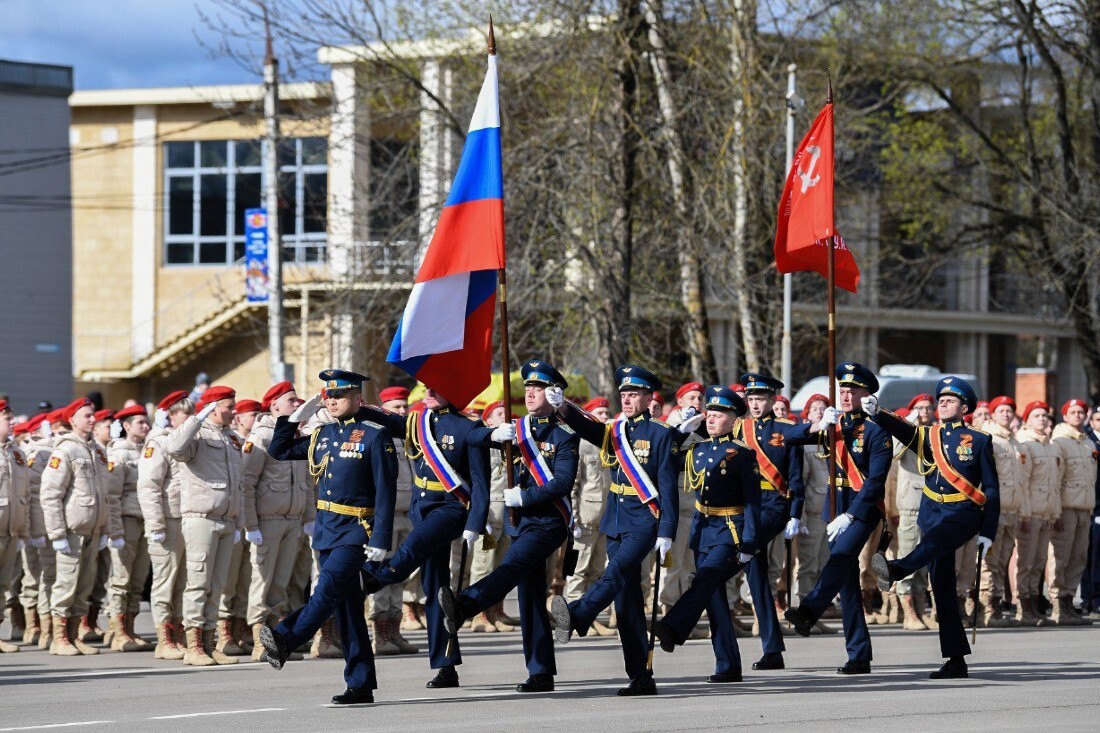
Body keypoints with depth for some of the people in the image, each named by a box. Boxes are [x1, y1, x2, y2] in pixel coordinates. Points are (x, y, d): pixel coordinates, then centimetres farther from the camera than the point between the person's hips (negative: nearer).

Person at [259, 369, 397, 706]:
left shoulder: (375, 435, -8)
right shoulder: (322, 434, 11)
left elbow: (385, 491, -12)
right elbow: (279, 451, 21)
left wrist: (380, 540, -17)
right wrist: (296, 416, 10)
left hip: (357, 528, -7)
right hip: (326, 527, 7)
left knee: (330, 584, -26)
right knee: (346, 605, 6)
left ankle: (286, 639, -40)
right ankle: (360, 684, 8)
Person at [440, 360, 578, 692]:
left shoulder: (564, 436, -3)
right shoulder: (519, 429, 15)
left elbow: (563, 483, -14)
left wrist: (522, 497, -17)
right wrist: (495, 434, -12)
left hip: (549, 521, -8)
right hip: (522, 522, 8)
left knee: (511, 568, -30)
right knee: (530, 596, 6)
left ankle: (462, 606, -55)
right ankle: (541, 674, 8)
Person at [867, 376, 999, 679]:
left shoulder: (979, 441, 4)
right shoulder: (927, 436, 14)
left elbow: (991, 491, 3)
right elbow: (900, 429, -6)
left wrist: (988, 532, -4)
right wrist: (876, 413, -26)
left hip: (963, 514, -5)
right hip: (932, 514, 5)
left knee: (934, 540, -37)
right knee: (941, 586, 1)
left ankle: (896, 570, -66)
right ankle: (956, 661, 4)